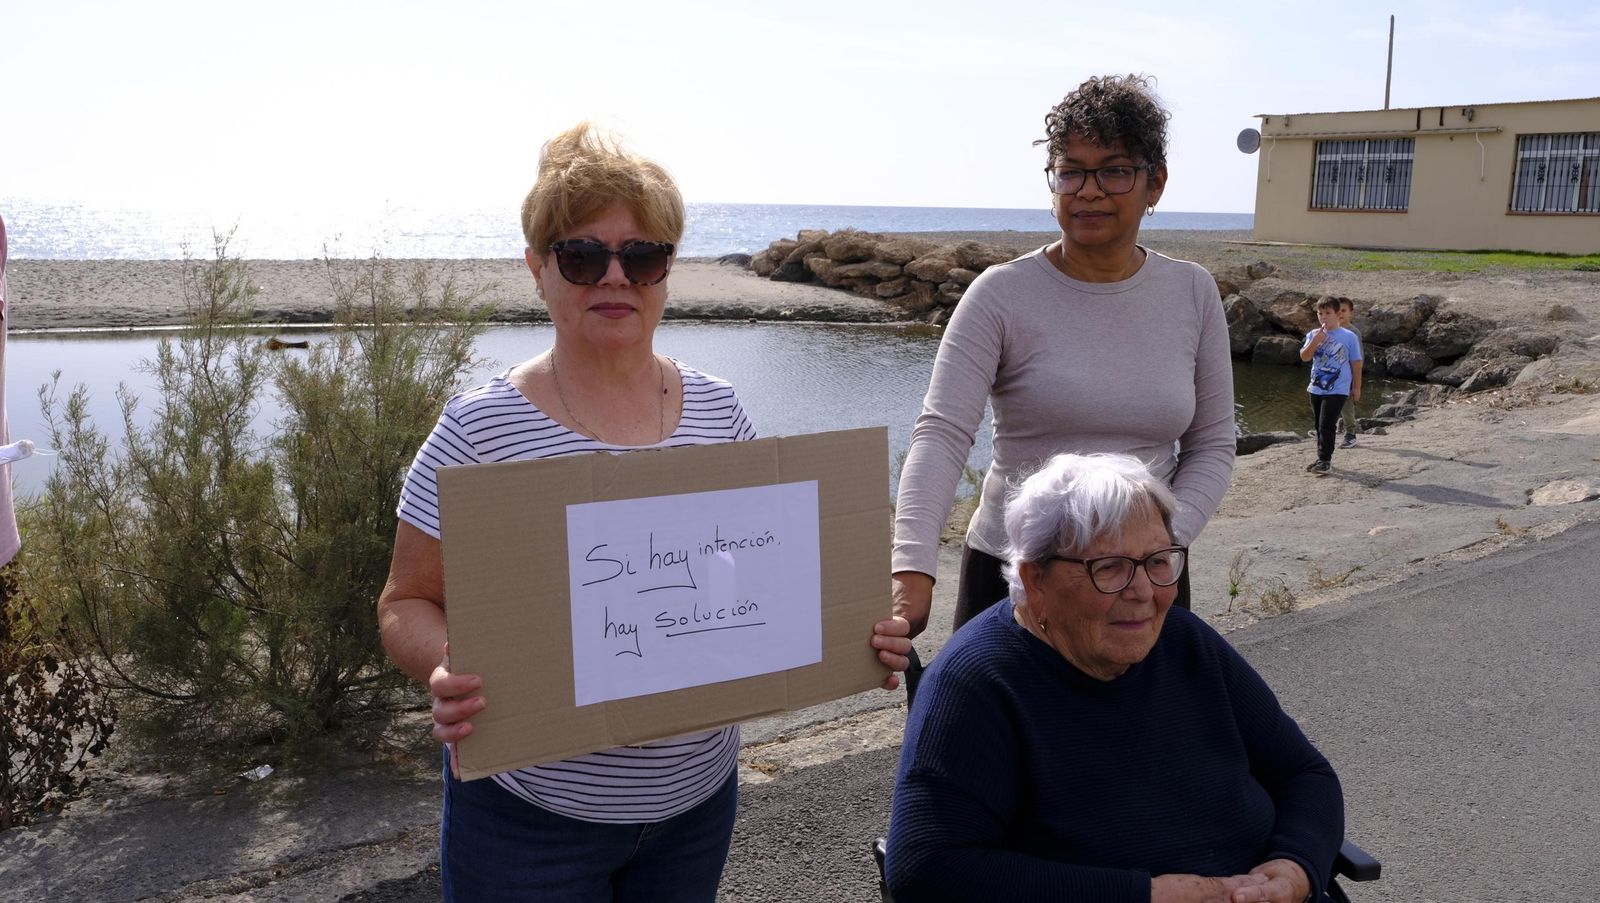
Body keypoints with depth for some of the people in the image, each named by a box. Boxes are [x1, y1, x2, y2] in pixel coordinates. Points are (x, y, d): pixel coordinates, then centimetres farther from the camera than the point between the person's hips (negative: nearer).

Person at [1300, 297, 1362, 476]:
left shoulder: (1349, 337, -5)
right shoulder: (1314, 335, 4)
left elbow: (1356, 363, 0)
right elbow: (1304, 357, -8)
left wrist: (1356, 388, 3)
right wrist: (1316, 340, -21)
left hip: (1337, 389, -5)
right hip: (1316, 388, 5)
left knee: (1327, 425, -11)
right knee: (1319, 425, 14)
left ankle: (1325, 460, -5)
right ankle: (1322, 459, 25)